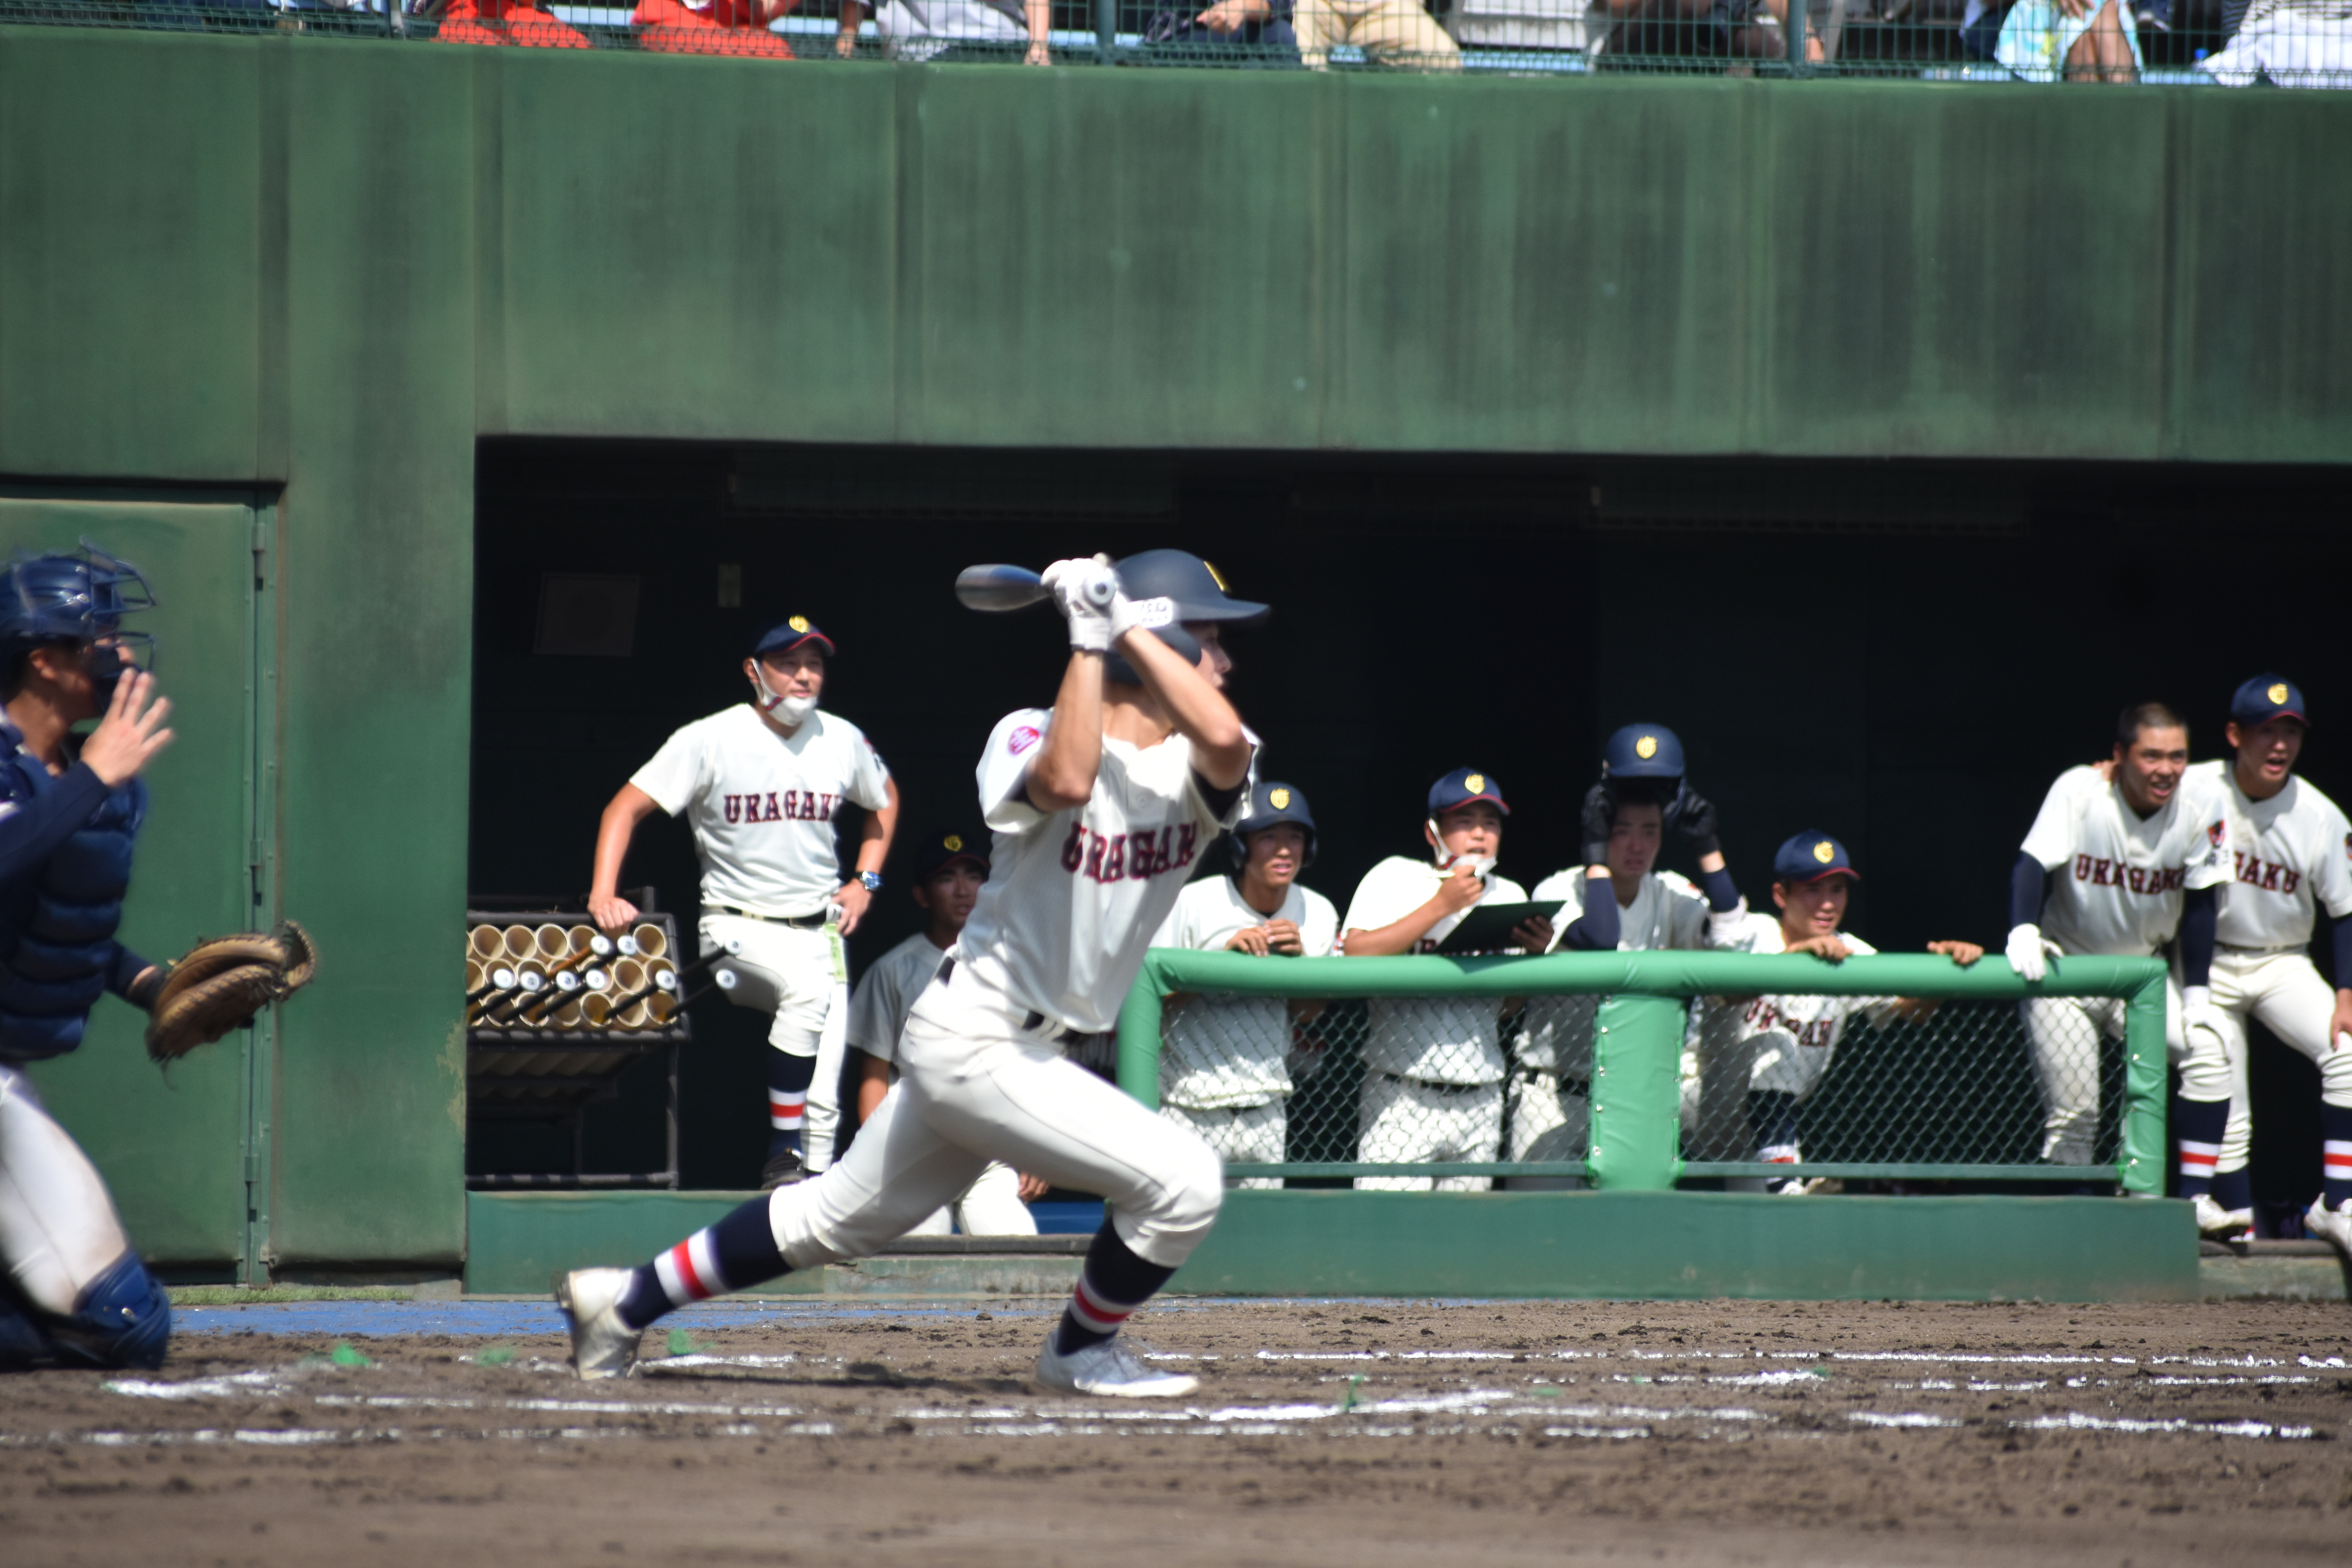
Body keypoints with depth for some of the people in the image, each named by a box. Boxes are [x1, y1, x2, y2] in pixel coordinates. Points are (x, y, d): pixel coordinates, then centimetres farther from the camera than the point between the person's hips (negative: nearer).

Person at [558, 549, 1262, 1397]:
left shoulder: (1194, 767, 0)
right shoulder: (1030, 735, -15)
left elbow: (1225, 741, -24)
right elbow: (1065, 783, -39)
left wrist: (1131, 628, -17)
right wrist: (1090, 636, -33)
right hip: (977, 1046, -8)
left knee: (839, 1219, 21)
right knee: (1184, 1180, -17)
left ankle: (626, 1297, 34)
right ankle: (1081, 1352, 7)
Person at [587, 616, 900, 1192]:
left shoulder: (843, 741, 4)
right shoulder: (710, 740, -9)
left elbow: (885, 800, 25)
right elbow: (626, 808, -11)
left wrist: (865, 881, 11)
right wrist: (603, 895, -26)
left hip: (821, 930, 5)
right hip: (739, 927, -5)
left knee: (822, 1101, -5)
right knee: (807, 990, -34)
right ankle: (781, 1159, -28)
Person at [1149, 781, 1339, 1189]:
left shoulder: (1318, 915, 4)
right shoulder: (1193, 904, -11)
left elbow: (1305, 1015, 12)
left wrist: (1298, 960, -8)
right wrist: (1224, 958, -24)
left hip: (1266, 1113, 5)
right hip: (1190, 1109, -5)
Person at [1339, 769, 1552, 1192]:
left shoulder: (1509, 896, 14)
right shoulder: (1395, 879, 1)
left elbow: (1507, 1008, 15)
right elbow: (1355, 956, -16)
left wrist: (1532, 955, -5)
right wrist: (1440, 907, -15)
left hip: (1480, 1104, 5)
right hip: (1403, 1098, -5)